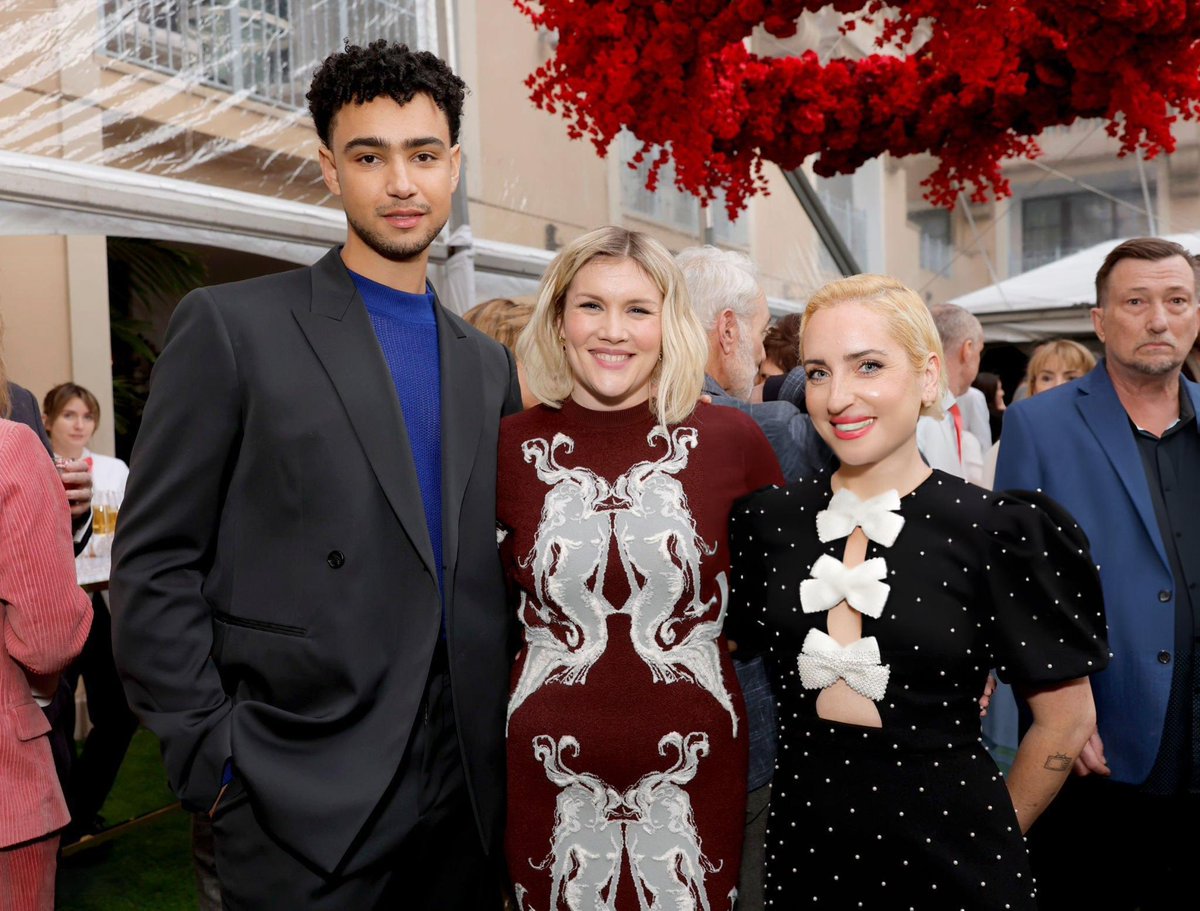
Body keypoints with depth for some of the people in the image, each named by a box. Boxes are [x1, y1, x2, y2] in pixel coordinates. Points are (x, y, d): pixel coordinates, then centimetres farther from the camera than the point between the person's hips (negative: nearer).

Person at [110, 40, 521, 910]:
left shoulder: (488, 364, 9)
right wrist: (213, 757, -10)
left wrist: (501, 740, 6)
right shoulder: (231, 326, -6)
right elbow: (153, 562, -7)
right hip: (304, 805, -4)